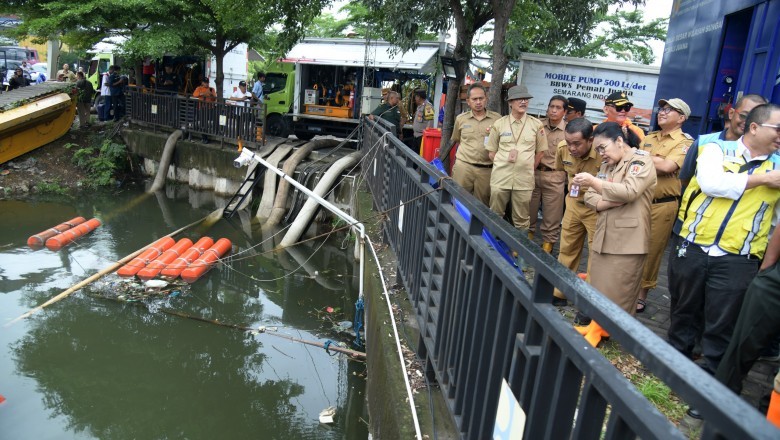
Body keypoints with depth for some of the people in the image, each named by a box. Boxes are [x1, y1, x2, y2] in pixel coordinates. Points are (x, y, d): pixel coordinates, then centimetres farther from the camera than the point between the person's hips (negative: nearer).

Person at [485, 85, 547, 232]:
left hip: (524, 179, 0)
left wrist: (528, 169, 5)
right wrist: (502, 165, 1)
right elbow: (491, 152, 9)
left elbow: (540, 151, 9)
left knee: (521, 219, 7)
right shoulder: (499, 124, 2)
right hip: (500, 177, 1)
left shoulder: (536, 124, 1)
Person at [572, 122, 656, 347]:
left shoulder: (641, 160, -5)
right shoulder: (607, 166, 18)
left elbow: (629, 192, -21)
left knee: (618, 295, -1)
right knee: (598, 291, 10)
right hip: (602, 237, 7)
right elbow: (590, 198, 8)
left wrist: (593, 182, -23)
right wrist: (612, 201, -11)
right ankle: (597, 327, 21)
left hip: (628, 241, -7)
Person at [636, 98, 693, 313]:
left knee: (651, 252, 6)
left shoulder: (685, 142, -5)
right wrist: (655, 164, -7)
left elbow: (667, 166, -20)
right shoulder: (649, 138, 15)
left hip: (663, 205, -5)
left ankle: (641, 295, 19)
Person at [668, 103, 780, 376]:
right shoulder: (718, 149, 3)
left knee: (722, 328, 6)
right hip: (692, 249, -1)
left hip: (737, 261, 1)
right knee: (684, 313, 15)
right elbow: (711, 183, -17)